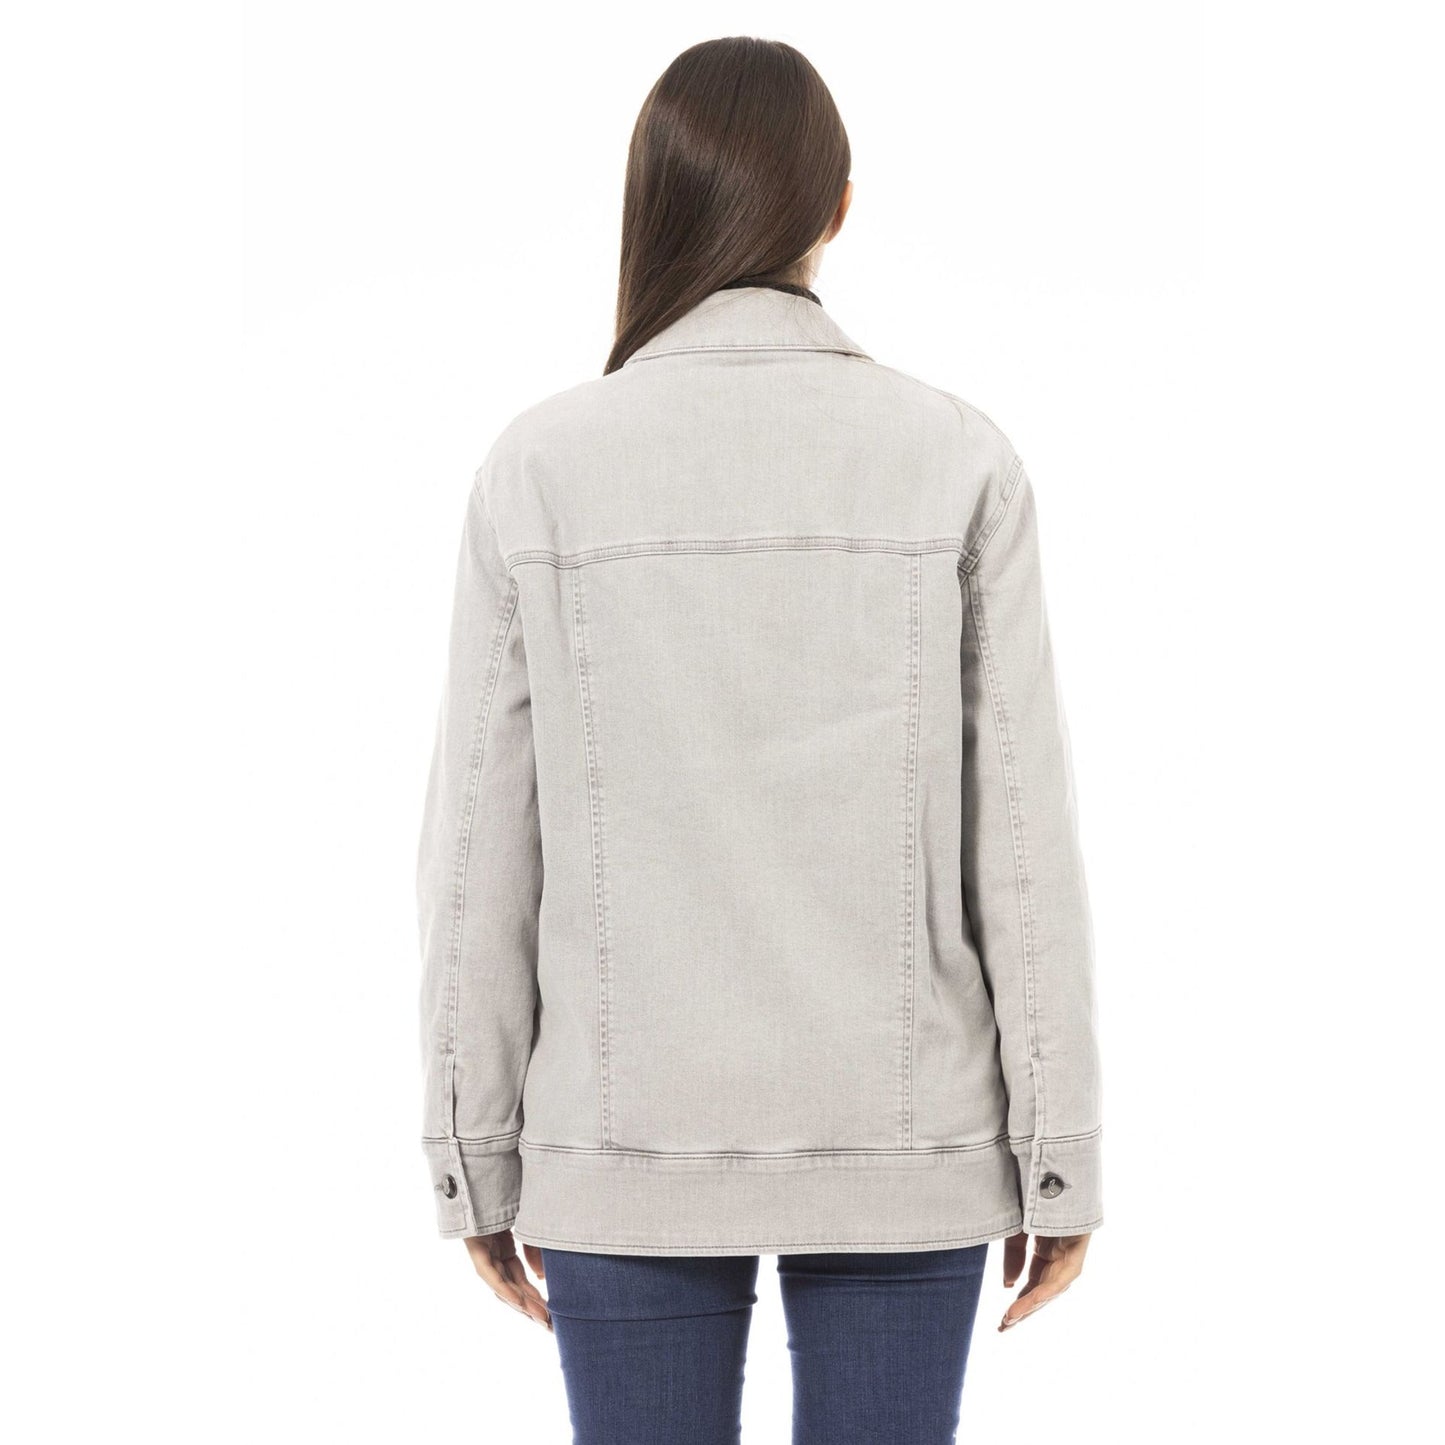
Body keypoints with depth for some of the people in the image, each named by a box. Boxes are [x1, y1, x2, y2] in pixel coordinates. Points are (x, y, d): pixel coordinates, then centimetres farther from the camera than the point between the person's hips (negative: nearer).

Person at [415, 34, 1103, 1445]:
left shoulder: (540, 468, -5)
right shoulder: (957, 461, -6)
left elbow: (481, 847, -3)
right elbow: (1021, 838, -6)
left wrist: (475, 1156, 6)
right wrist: (1058, 1154, 2)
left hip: (631, 1134, 0)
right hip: (897, 1133, 0)